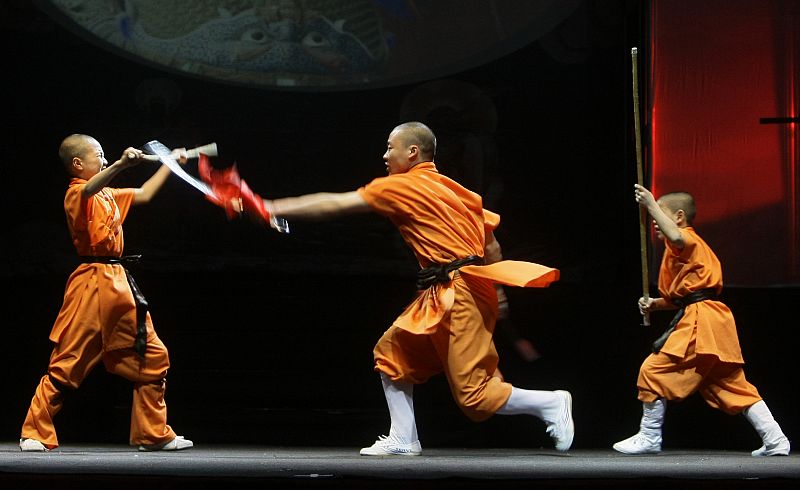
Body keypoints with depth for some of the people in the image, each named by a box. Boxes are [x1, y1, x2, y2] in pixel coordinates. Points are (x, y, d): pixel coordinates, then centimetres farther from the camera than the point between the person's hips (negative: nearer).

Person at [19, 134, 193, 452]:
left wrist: (170, 163, 32)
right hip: (92, 283, -9)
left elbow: (143, 195, 32)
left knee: (152, 357, 8)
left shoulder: (109, 195, 19)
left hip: (118, 284, 9)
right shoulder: (76, 194, -8)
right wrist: (121, 164, -46)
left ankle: (153, 434, 15)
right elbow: (89, 189, -31)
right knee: (68, 362, -10)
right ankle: (35, 433, -2)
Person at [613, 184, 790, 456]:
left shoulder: (687, 239, -4)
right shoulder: (687, 248, 28)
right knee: (733, 385, 9)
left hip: (698, 322, -11)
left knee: (654, 371, -7)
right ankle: (775, 441, 6)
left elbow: (675, 236, -32)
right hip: (713, 322, 11)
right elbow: (681, 296, 29)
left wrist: (651, 205, -28)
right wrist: (654, 304, 14)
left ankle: (649, 438, -1)